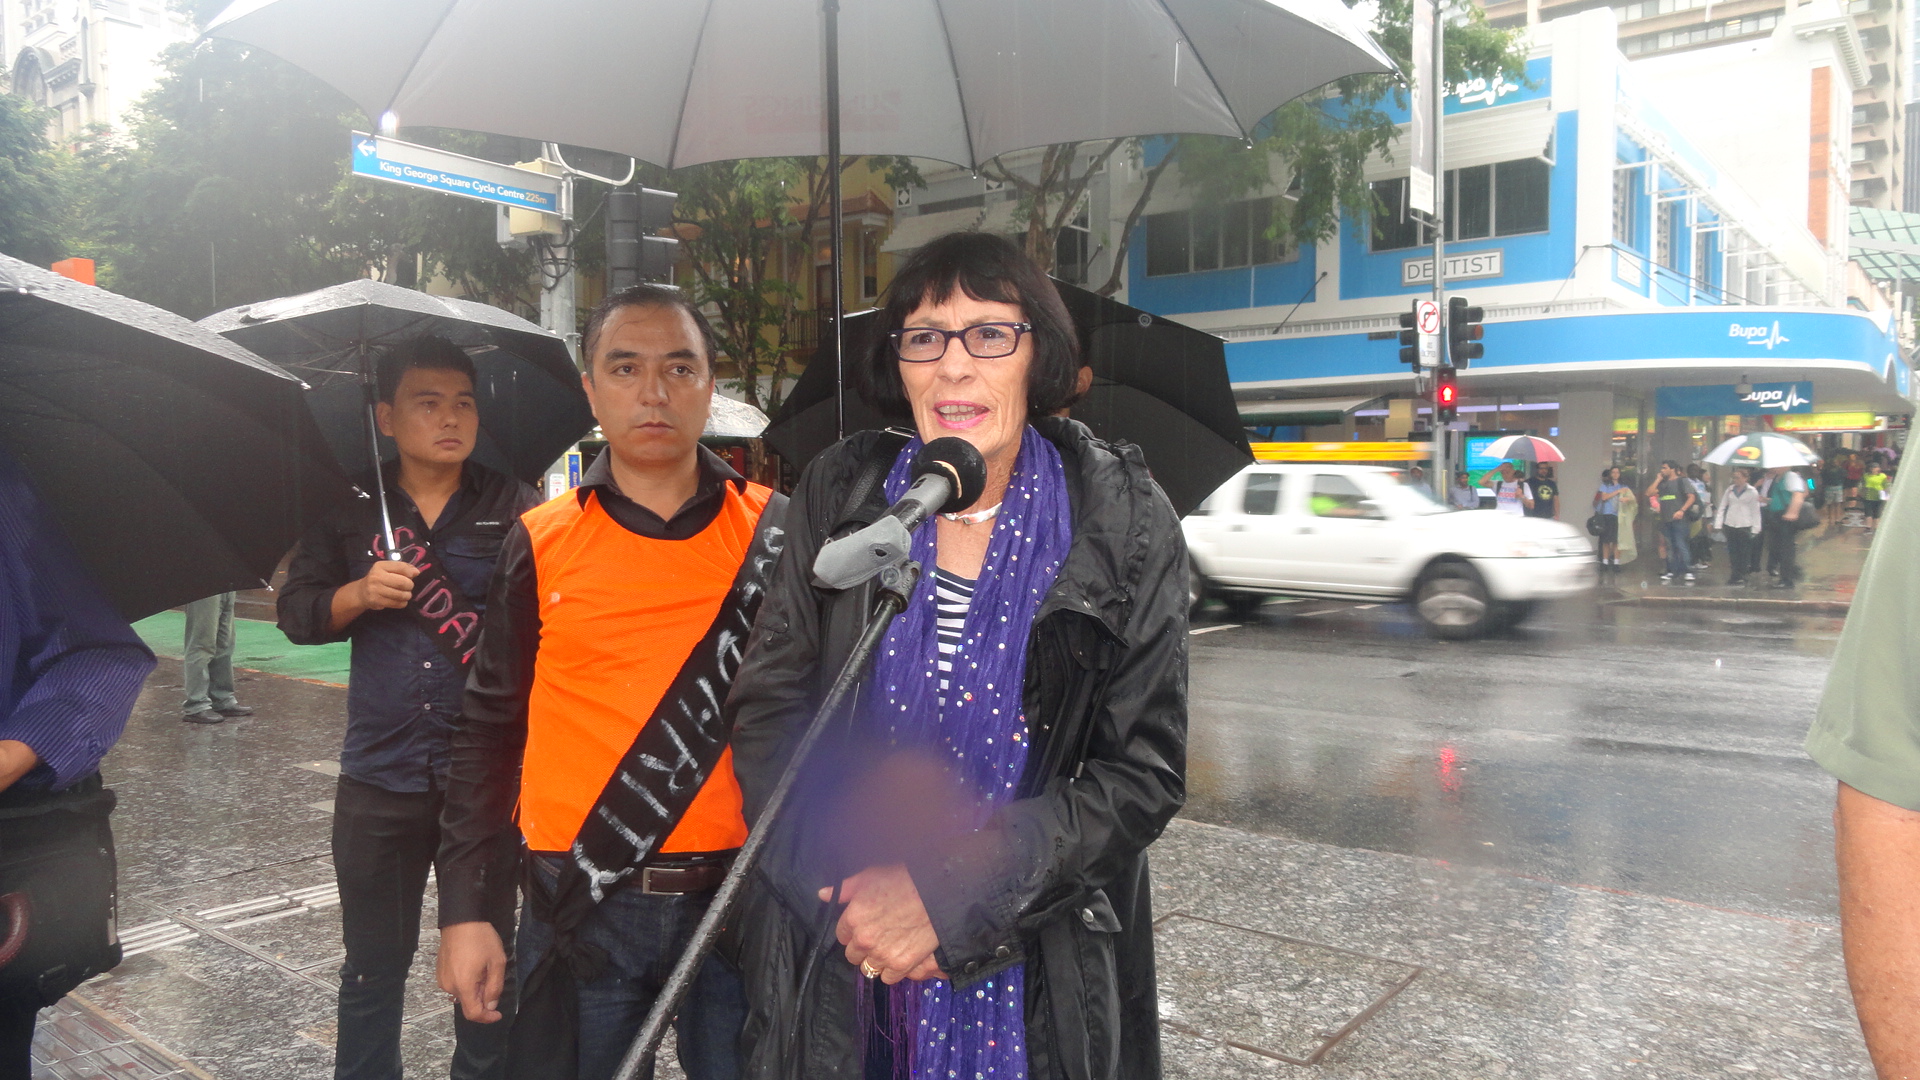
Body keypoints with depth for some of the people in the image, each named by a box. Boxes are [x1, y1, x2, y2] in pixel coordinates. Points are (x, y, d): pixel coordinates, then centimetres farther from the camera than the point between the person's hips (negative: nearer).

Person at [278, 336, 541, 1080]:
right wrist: (359, 594, -13)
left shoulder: (513, 510, -2)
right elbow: (296, 612, 5)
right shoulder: (352, 512, 5)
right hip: (379, 777, 2)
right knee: (374, 962, 15)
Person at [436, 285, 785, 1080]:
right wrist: (467, 907, 2)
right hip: (579, 911, 1)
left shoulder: (774, 535, -1)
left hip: (740, 900, 0)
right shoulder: (541, 544, 1)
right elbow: (491, 731, 5)